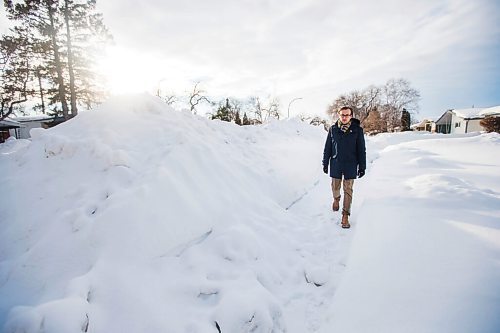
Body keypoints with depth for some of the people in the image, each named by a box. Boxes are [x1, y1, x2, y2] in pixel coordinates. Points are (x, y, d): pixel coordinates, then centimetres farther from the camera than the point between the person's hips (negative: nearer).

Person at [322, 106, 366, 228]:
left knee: (348, 190, 1)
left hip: (351, 165, -1)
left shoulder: (357, 129, -4)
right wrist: (325, 163, 6)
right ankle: (336, 199, 48)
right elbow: (327, 147, 5)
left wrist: (362, 167, 0)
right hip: (336, 164, 1)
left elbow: (361, 149, 0)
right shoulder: (333, 129, -1)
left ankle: (345, 216, 7)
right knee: (335, 186, 14)